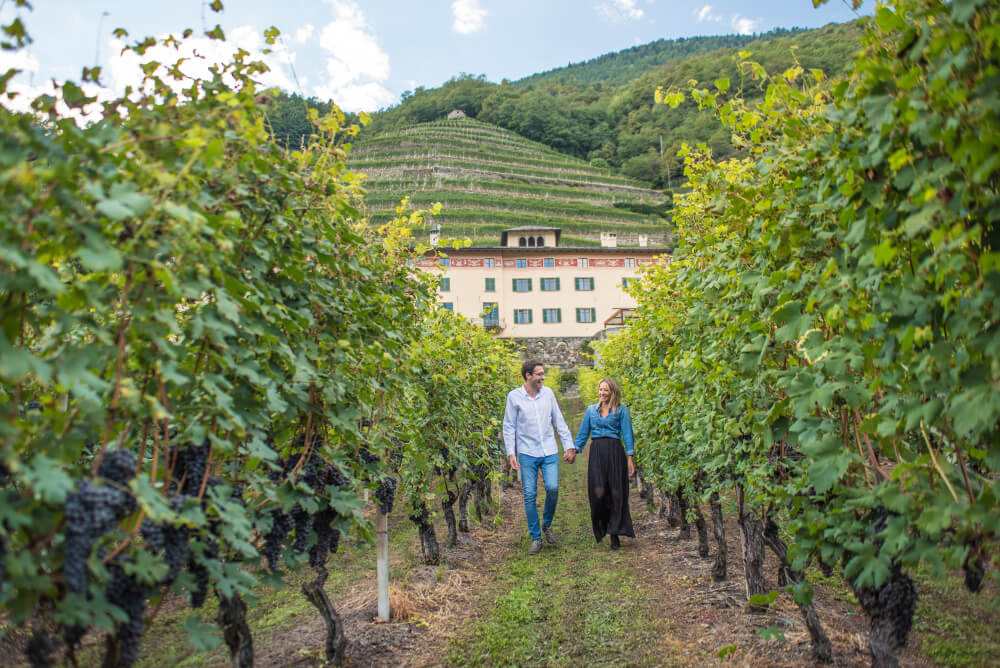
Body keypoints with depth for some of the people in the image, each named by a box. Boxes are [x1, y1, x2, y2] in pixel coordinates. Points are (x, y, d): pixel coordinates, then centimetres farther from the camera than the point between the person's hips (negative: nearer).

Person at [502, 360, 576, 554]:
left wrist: (569, 446, 7)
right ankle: (536, 538, 12)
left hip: (550, 452, 2)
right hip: (527, 453, -2)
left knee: (553, 488, -12)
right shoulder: (514, 396, -2)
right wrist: (510, 453, -7)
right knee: (530, 495, -1)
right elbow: (508, 427, 1)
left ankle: (547, 525, 14)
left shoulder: (548, 393, 6)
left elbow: (559, 421, 11)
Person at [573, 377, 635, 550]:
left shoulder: (621, 410, 7)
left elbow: (627, 434, 1)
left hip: (615, 451, -2)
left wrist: (629, 458, -7)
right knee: (598, 492, -10)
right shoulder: (591, 409, 15)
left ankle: (614, 533, 6)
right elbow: (583, 432, 18)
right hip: (596, 452, 2)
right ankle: (601, 528, 10)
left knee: (616, 493, -3)